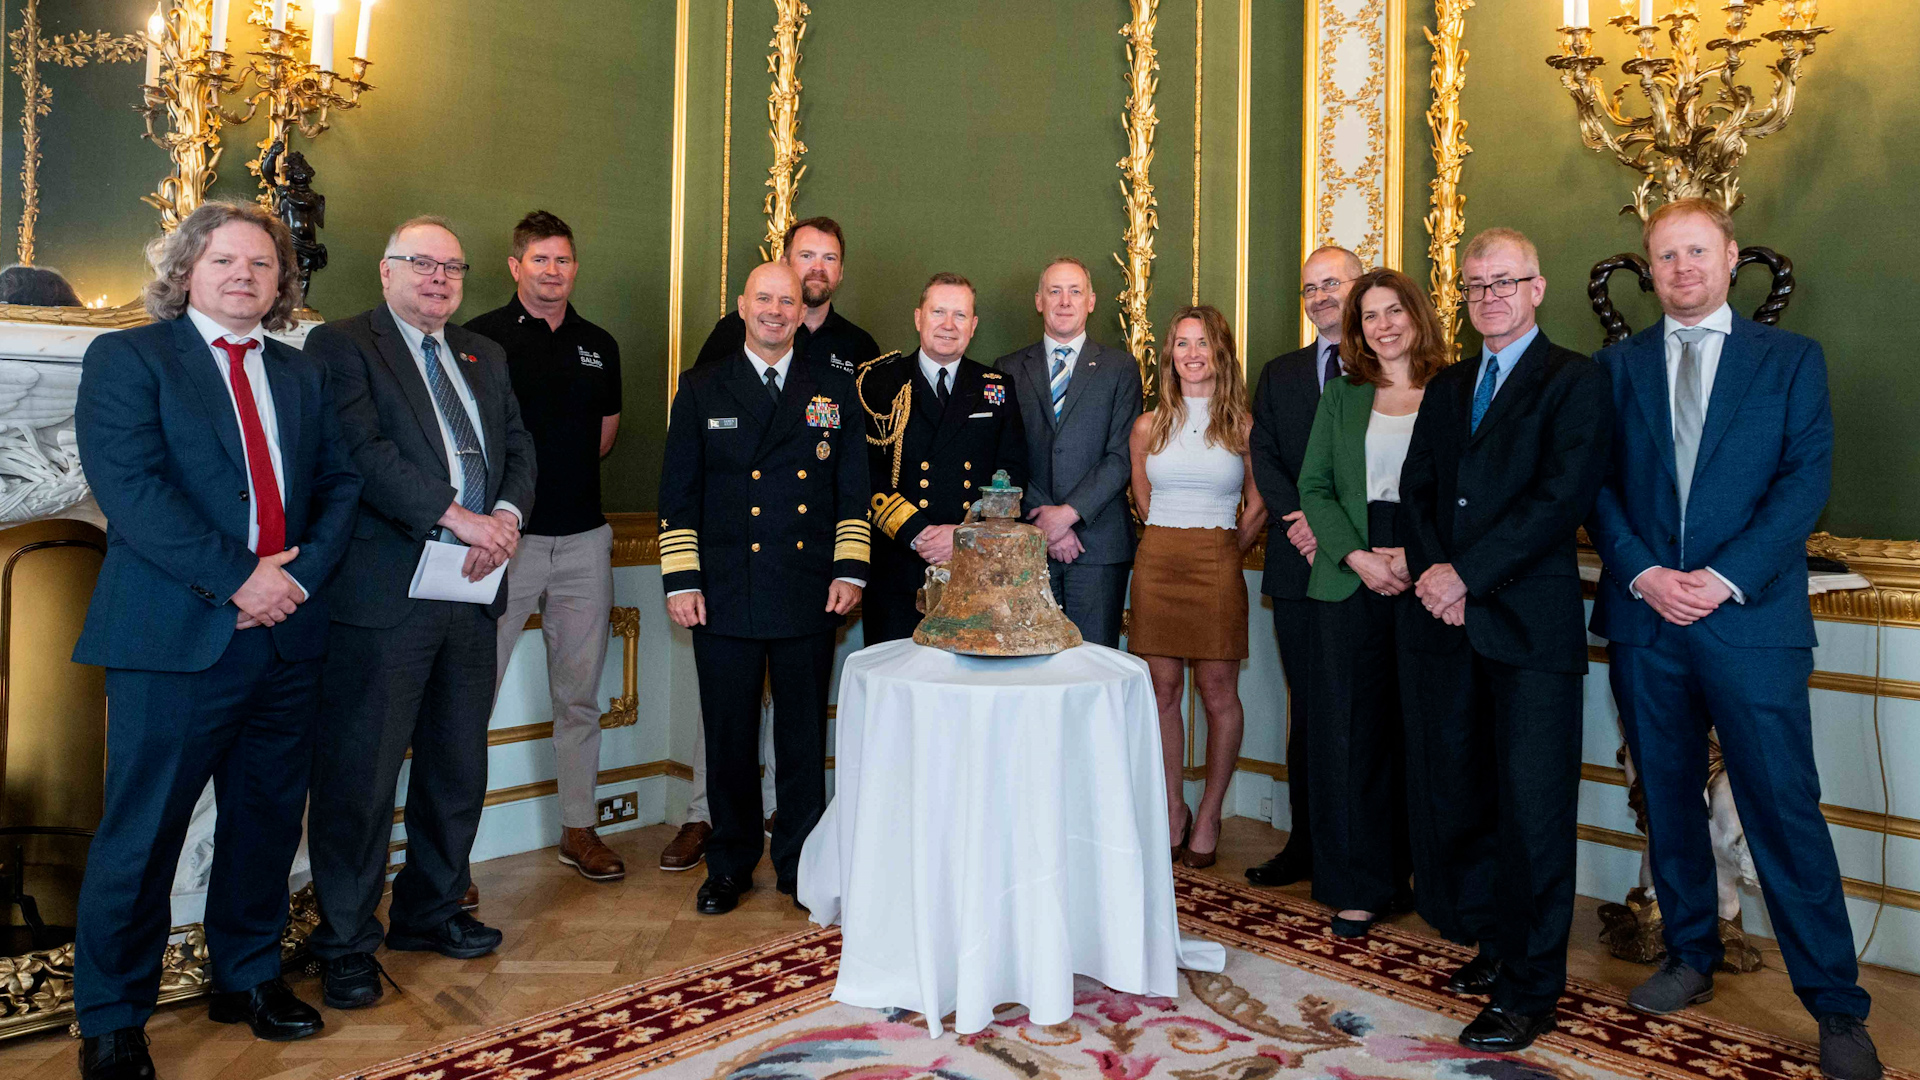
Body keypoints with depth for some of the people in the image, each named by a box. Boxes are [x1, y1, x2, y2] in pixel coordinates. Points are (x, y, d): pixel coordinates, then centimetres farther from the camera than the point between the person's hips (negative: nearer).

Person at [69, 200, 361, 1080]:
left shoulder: (301, 375, 16)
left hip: (286, 634, 5)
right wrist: (236, 578, -17)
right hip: (177, 636, -4)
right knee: (142, 834, 5)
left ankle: (249, 975, 32)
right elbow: (130, 488, -11)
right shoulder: (127, 357, 1)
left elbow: (339, 483, 11)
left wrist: (300, 574, -6)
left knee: (268, 820, 14)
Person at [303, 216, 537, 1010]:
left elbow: (519, 448, 12)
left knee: (459, 767, 15)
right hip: (384, 595, -6)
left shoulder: (484, 356, 19)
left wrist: (508, 513, -8)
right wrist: (458, 517, -22)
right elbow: (363, 452, -15)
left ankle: (430, 910, 33)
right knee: (360, 774, 2)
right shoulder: (341, 346, -1)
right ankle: (346, 943, 18)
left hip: (472, 589, 7)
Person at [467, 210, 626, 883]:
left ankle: (578, 829, 24)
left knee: (579, 695, 11)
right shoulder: (481, 338, -1)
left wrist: (567, 475, 12)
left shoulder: (599, 345, 12)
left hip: (584, 539, 4)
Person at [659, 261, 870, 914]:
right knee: (729, 738, 8)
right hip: (725, 596, 0)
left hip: (810, 594, 1)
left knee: (805, 737, 9)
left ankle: (800, 864, 25)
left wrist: (851, 569, -1)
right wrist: (680, 580, -3)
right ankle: (730, 866, 25)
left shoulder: (835, 390, 10)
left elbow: (853, 488, 9)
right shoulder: (702, 389, 8)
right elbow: (678, 494, 4)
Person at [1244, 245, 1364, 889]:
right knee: (1307, 710, 9)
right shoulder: (1279, 375, 16)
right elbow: (1264, 456, 6)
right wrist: (1298, 518, -11)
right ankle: (1307, 844, 19)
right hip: (1300, 565, 4)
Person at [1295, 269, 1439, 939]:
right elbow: (1314, 486, 6)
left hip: (1428, 580, -2)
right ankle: (1360, 885, 15)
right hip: (1349, 580, 2)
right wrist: (1357, 556, -8)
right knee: (1352, 727, 3)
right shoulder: (1341, 395, 12)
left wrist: (1418, 557, -14)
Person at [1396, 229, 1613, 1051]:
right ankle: (1492, 943, 28)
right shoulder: (1446, 387, 19)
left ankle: (1530, 987, 15)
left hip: (1530, 627, -5)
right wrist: (1431, 572, -6)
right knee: (1450, 796, 9)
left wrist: (1468, 574, -15)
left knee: (1532, 808, 1)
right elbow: (1416, 489, 11)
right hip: (1445, 623, 5)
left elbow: (1561, 497, -12)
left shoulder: (1574, 382, 0)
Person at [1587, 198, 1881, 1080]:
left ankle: (1837, 1006, 12)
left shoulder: (1791, 359, 7)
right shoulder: (1617, 365, 11)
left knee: (1785, 810, -1)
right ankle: (1690, 959, 27)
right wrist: (1642, 573, -10)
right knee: (1668, 801, 11)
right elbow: (1598, 485, 4)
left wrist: (1725, 577, -15)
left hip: (1752, 617, -2)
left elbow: (1806, 480, -3)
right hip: (1643, 617, 2)